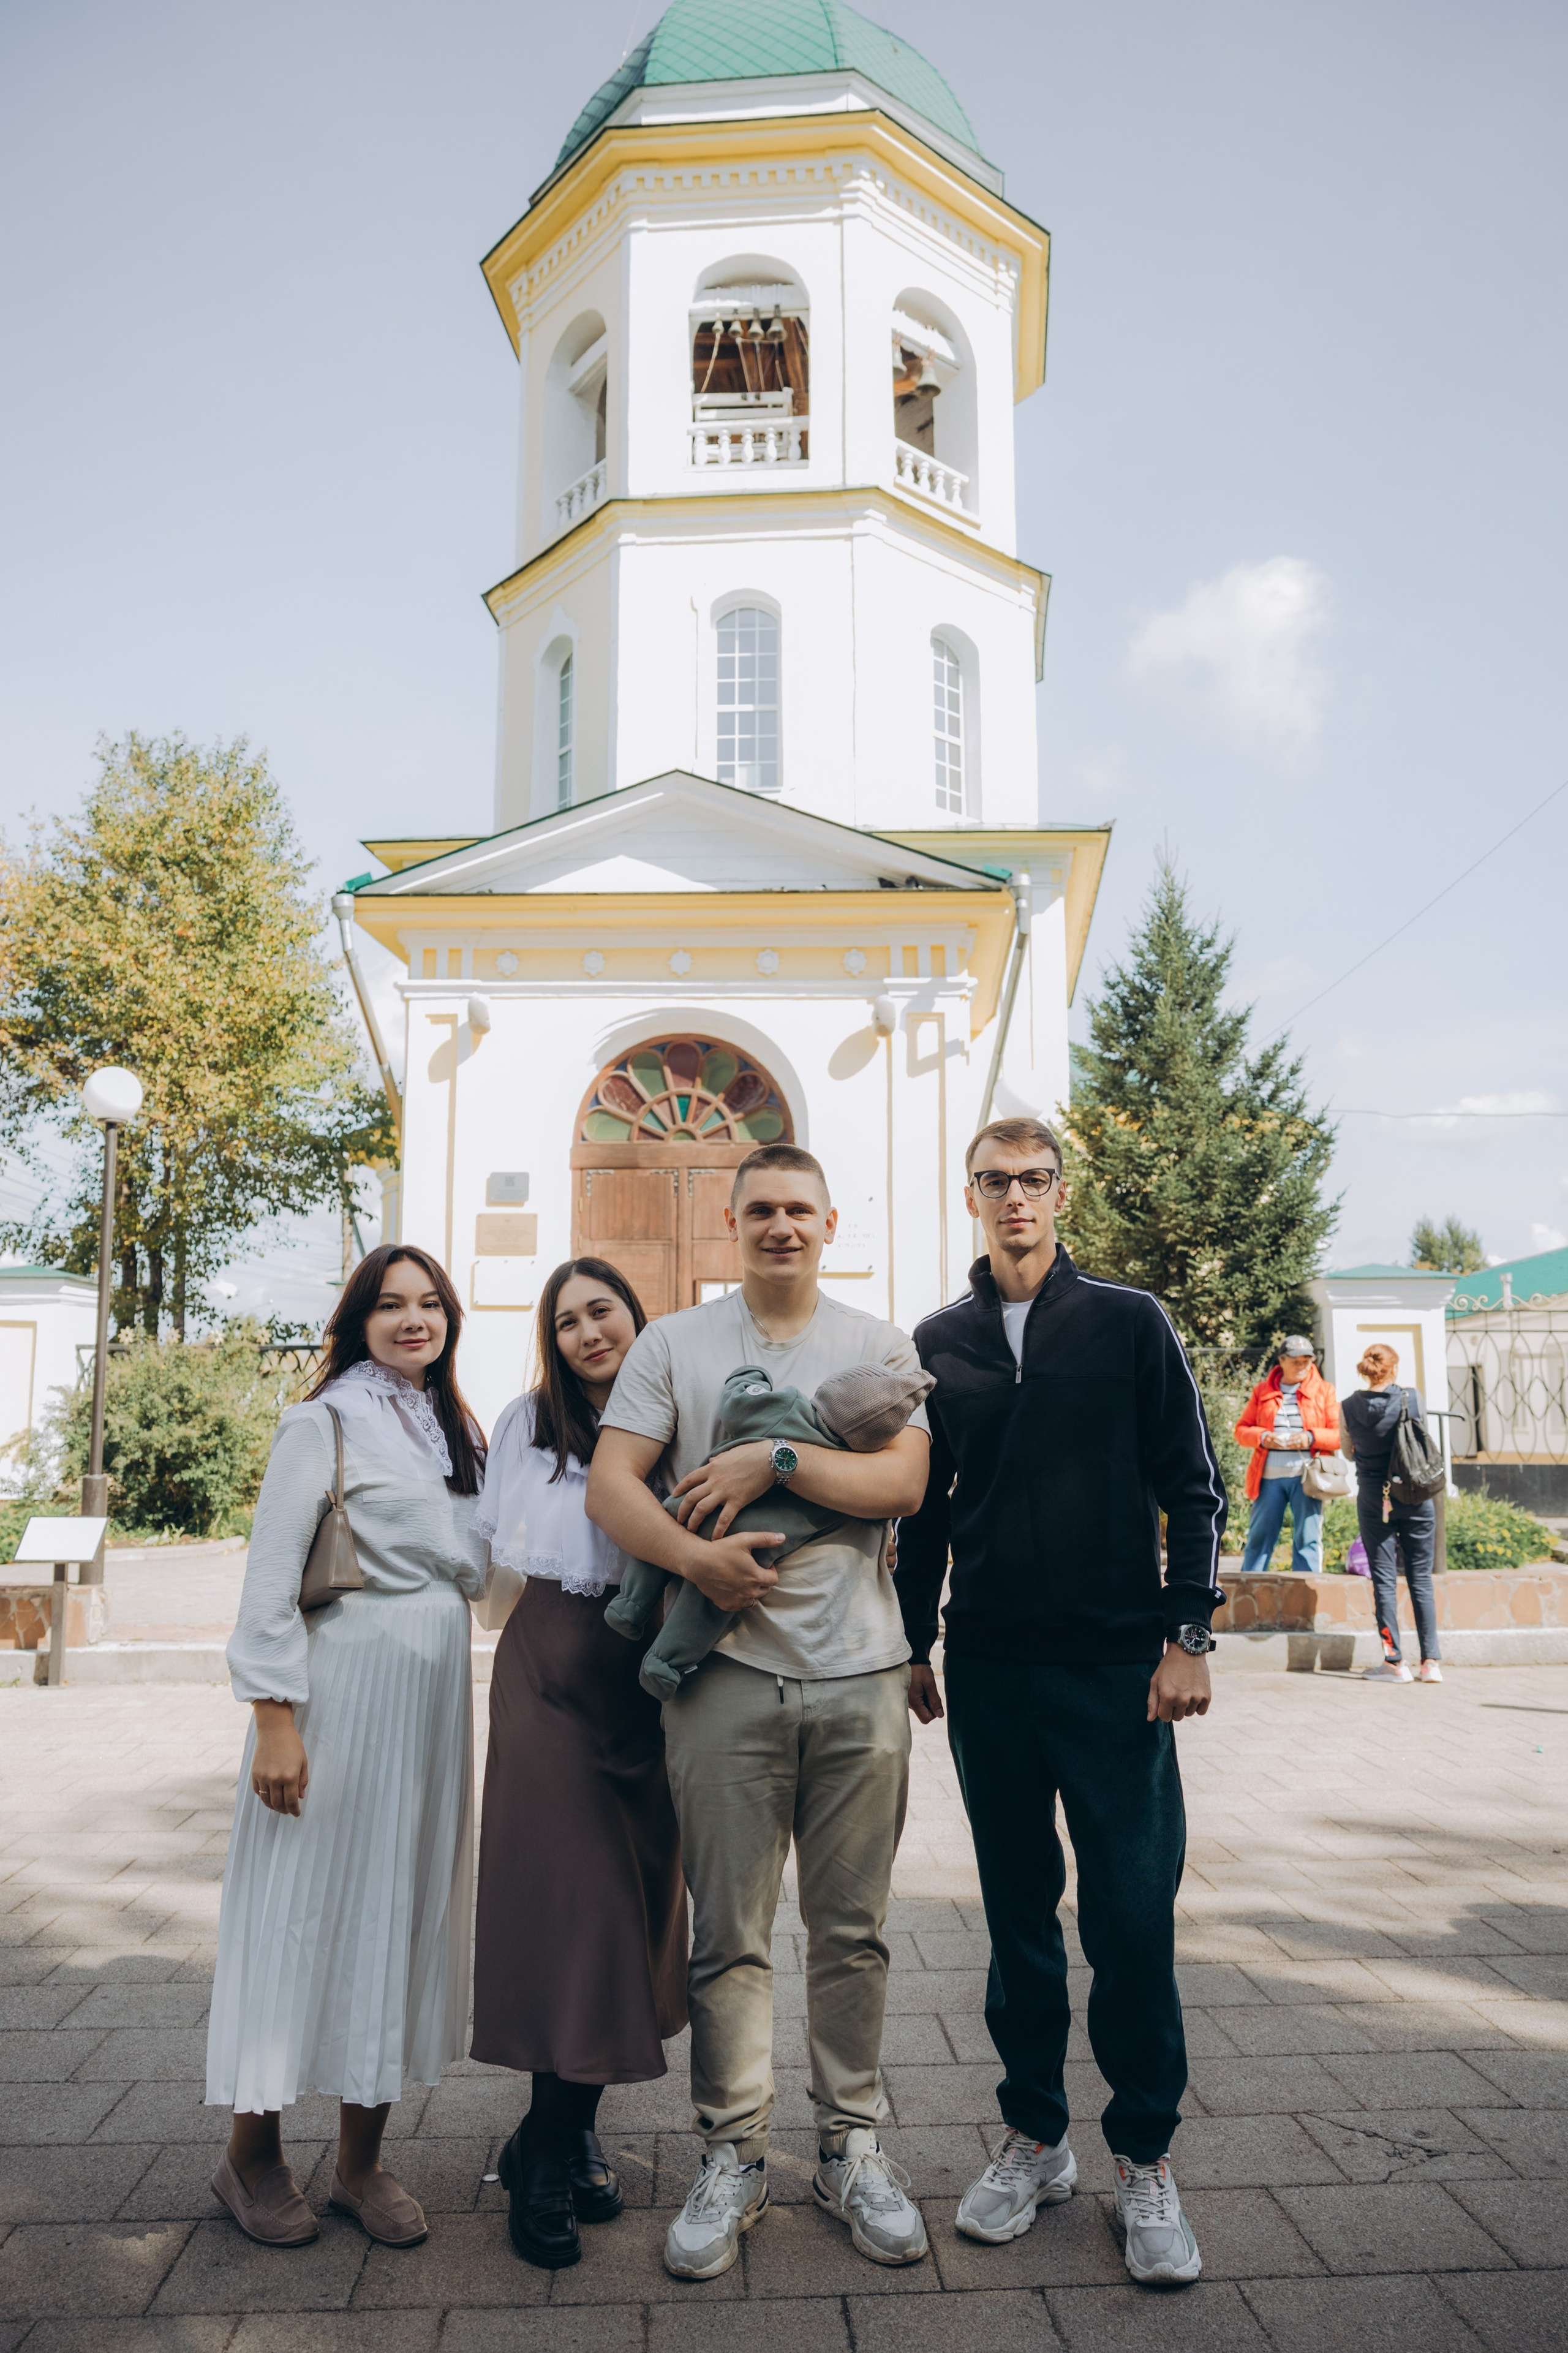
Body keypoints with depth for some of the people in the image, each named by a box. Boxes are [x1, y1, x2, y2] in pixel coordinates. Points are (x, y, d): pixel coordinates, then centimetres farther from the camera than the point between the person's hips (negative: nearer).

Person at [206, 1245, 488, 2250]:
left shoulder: (459, 1428, 13)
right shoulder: (325, 1422, -8)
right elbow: (271, 1576, -11)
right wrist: (275, 1718, -16)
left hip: (437, 1687, 6)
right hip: (343, 1685, -6)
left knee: (406, 1902, 10)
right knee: (306, 1900, 4)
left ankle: (361, 2157, 24)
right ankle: (253, 2152, 23)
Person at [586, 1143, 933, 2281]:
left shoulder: (881, 1346, 8)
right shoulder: (673, 1344, 8)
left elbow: (904, 1480, -6)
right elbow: (609, 1483, -2)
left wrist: (776, 1459, -15)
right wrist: (694, 1556, -18)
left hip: (859, 1672, 1)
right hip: (728, 1671, 0)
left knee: (853, 1928, 10)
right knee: (729, 1932, 6)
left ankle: (853, 2145, 26)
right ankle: (733, 2156, 22)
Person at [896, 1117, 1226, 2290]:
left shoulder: (1131, 1323, 1)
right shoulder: (940, 1343, 7)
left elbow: (1193, 1490, 1)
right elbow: (926, 1507, 12)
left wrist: (1189, 1635, -5)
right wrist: (915, 1643, 11)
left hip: (1117, 1666, -2)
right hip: (990, 1670, 2)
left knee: (1133, 1917, 1)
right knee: (1019, 1913, 12)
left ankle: (1147, 2161, 20)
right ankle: (1036, 2138, 28)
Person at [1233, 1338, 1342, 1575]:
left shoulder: (1324, 1391, 8)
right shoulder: (1262, 1391, 11)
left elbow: (1340, 1434, 4)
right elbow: (1242, 1429, 11)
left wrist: (1312, 1437, -13)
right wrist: (1262, 1437, -10)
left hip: (1306, 1477, -1)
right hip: (1269, 1476, 1)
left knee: (1307, 1539, -1)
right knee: (1259, 1537, 4)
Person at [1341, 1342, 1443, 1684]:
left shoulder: (1350, 1406, -5)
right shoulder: (1412, 1397, -7)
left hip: (1373, 1498, 0)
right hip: (1416, 1498, 0)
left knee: (1384, 1580, 5)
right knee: (1421, 1579, 9)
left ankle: (1395, 1662, 5)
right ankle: (1431, 1661, 9)